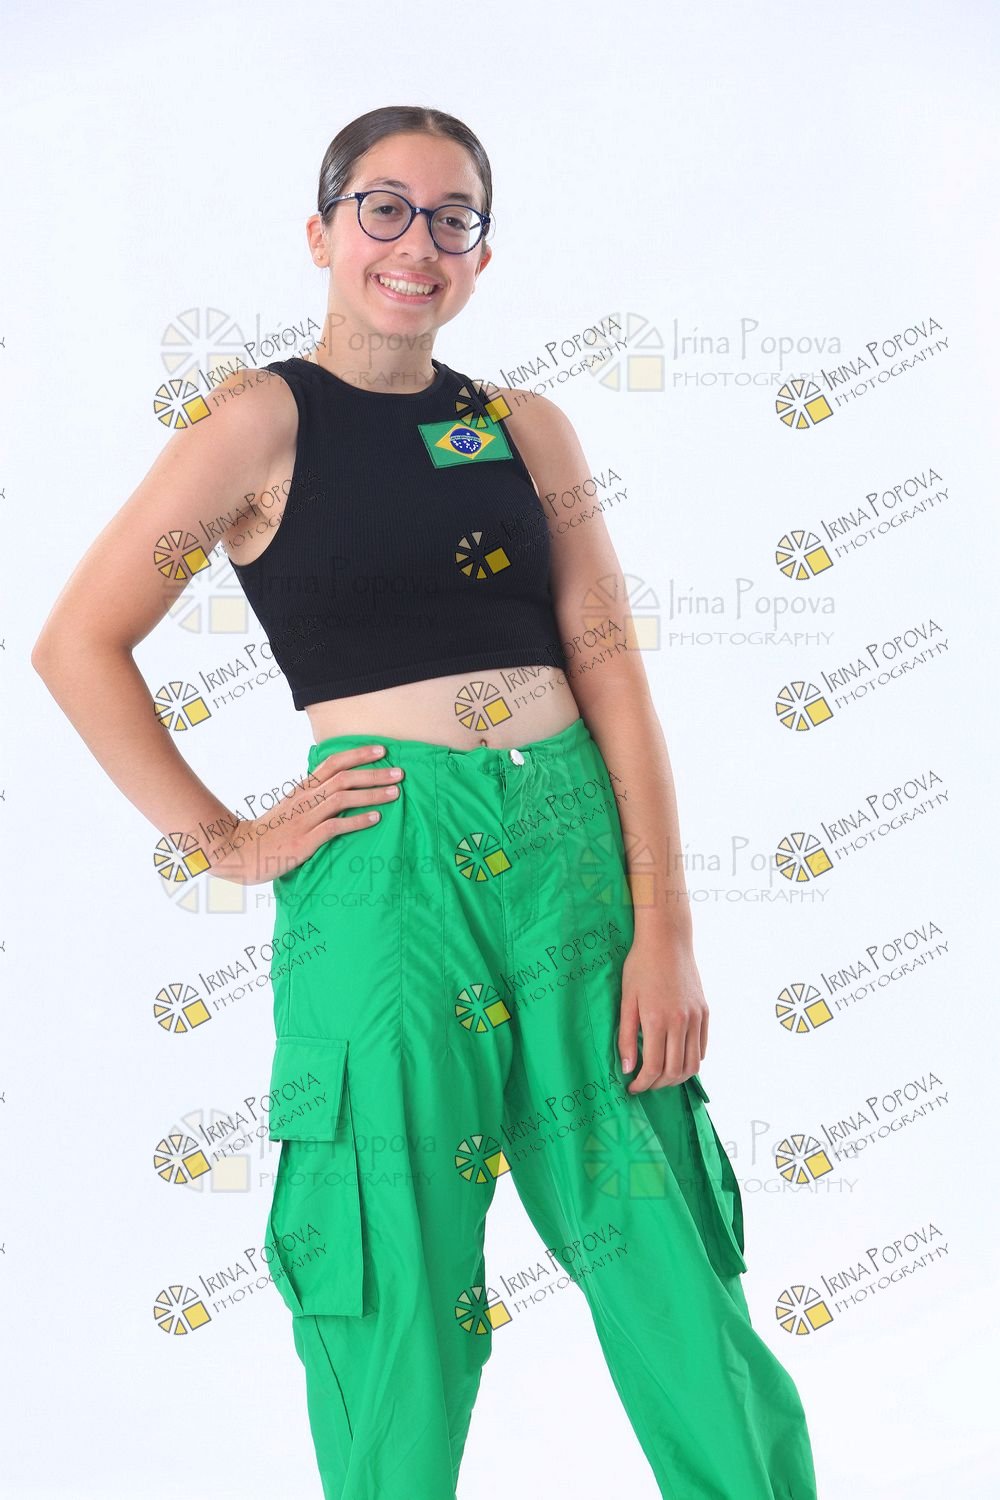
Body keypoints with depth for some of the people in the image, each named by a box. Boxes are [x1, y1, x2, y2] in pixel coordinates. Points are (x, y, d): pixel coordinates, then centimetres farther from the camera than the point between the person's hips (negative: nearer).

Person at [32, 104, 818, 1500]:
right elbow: (80, 643, -2)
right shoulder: (265, 422, 0)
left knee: (668, 1259, 5)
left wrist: (664, 924, -3)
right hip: (388, 864, -3)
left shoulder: (526, 429, 11)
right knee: (402, 1285, 4)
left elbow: (611, 668, 5)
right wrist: (227, 844, -4)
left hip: (574, 845, 4)